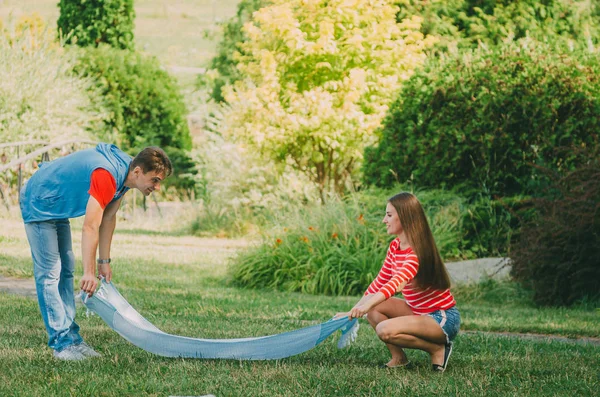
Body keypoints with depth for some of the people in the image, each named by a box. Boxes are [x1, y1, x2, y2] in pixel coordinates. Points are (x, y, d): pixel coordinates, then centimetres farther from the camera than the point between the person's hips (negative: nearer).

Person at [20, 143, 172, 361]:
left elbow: (108, 218, 4)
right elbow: (90, 227, -36)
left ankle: (72, 338, 14)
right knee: (49, 274, -10)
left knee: (65, 272, 11)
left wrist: (105, 261, 5)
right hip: (38, 205, -10)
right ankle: (62, 344, -11)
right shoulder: (107, 175, -34)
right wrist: (89, 273, -36)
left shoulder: (124, 173, -4)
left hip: (58, 208, 11)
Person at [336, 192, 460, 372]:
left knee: (385, 330, -28)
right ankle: (398, 357, 1)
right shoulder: (395, 246, 4)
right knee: (373, 307, -6)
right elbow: (380, 282, 11)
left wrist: (367, 305, -56)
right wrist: (354, 310, 4)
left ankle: (437, 348, -9)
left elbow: (397, 282, -42)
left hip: (443, 318, -9)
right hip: (419, 311, 9)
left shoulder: (417, 252, -24)